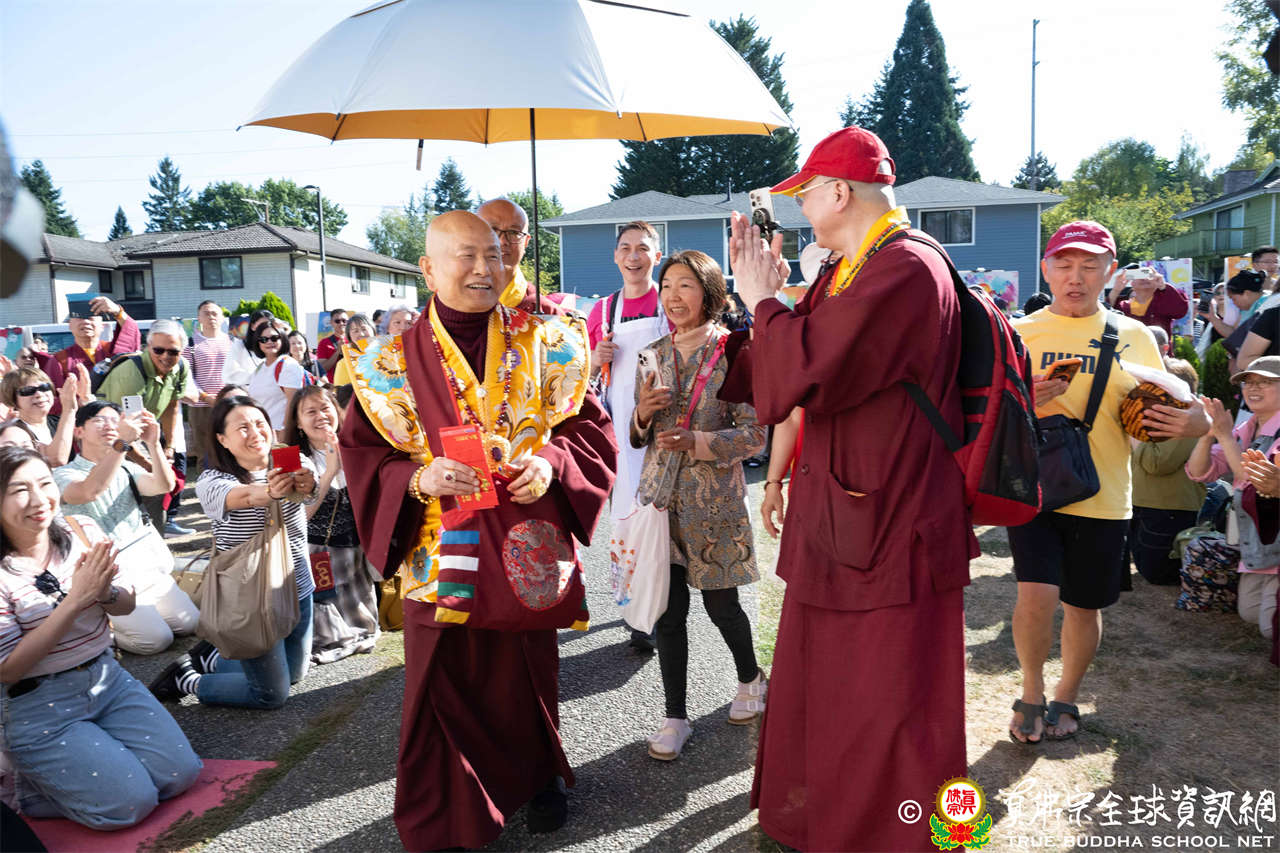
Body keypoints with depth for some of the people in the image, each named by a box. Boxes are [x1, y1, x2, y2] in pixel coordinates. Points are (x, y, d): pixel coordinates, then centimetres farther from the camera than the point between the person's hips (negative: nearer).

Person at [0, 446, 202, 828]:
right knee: (131, 803, -12)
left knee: (180, 773, -3)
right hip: (38, 707, -5)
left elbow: (126, 606, 5)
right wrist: (76, 599, -26)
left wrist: (104, 592, -20)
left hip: (107, 678, 5)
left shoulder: (81, 531, -4)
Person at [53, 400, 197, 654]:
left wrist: (153, 443, -24)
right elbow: (90, 491, -31)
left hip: (150, 567, 6)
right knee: (156, 639, -16)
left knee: (192, 623, 0)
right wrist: (121, 443, -38)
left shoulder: (125, 469, 11)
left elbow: (164, 486, -9)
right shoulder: (65, 475, -6)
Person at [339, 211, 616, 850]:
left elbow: (588, 425, 5)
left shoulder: (543, 345, 1)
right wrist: (419, 480, -18)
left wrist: (552, 461, -15)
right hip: (440, 556, -1)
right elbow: (362, 456, 1)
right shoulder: (394, 361, -2)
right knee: (446, 683, 5)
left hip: (528, 551, 1)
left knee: (529, 676, 14)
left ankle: (539, 779, 41)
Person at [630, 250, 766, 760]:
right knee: (668, 610, 5)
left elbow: (755, 432, -9)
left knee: (720, 604, 9)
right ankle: (675, 717, 20)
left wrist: (698, 441, -23)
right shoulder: (653, 355, 7)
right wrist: (643, 414, -9)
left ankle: (750, 680, 39)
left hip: (714, 496, -3)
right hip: (662, 494, 4)